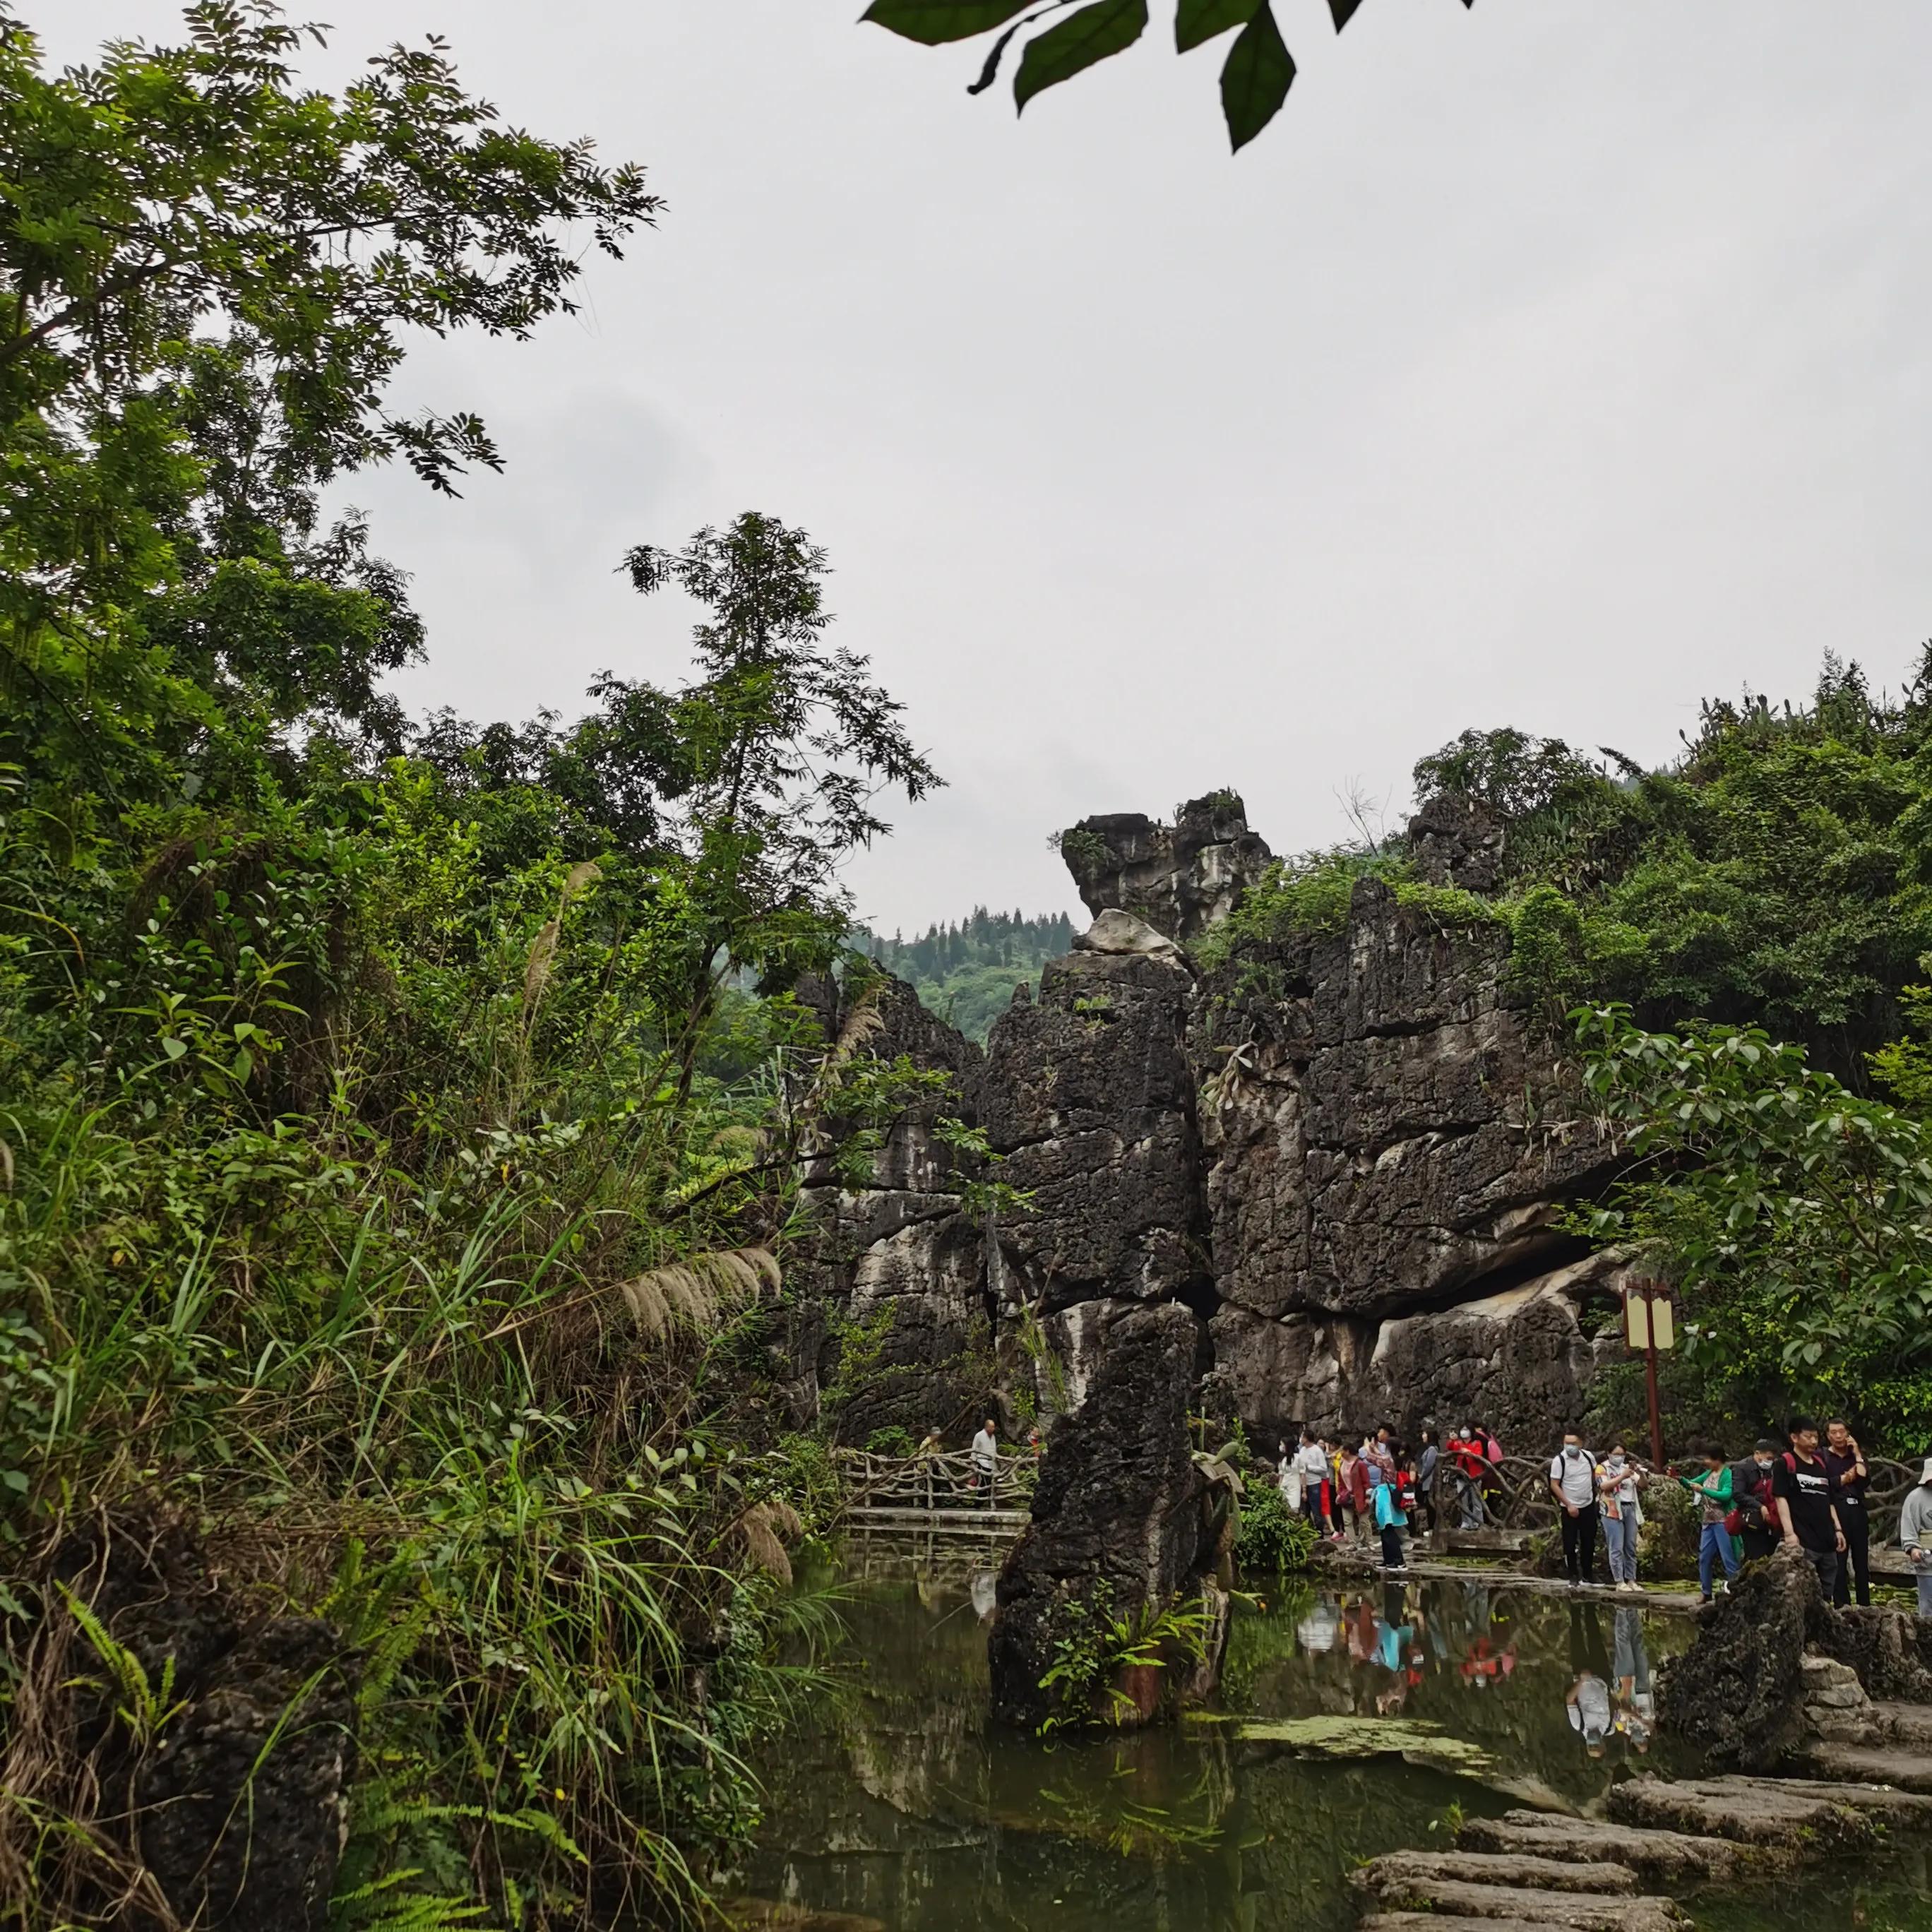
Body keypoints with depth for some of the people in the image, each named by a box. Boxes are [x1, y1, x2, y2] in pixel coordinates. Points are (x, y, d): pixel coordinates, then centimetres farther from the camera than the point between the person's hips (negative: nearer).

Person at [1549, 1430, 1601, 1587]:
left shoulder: (1588, 1456, -3)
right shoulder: (1559, 1460, -16)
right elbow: (1554, 1485, -13)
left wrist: (1594, 1488, 12)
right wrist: (1569, 1505, -16)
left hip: (1589, 1506, 4)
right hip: (1570, 1508, -4)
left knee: (1589, 1543, 10)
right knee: (1570, 1544, -2)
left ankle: (1586, 1576, 22)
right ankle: (1573, 1577, 10)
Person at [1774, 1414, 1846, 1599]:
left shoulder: (1821, 1465, 19)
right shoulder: (1785, 1464, -3)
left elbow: (1829, 1501, 24)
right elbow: (1781, 1499, -10)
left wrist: (1838, 1529, 15)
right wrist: (1789, 1533, -18)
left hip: (1826, 1541, 7)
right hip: (1803, 1542, -7)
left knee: (1826, 1595, 10)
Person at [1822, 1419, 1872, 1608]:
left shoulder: (1857, 1455, 15)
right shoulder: (1822, 1456, 5)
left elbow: (1865, 1480, -2)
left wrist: (1857, 1455, -2)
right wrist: (1847, 1477, -3)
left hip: (1858, 1513, 4)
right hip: (1836, 1513, -4)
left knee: (1862, 1564, 6)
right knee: (1839, 1566, -3)